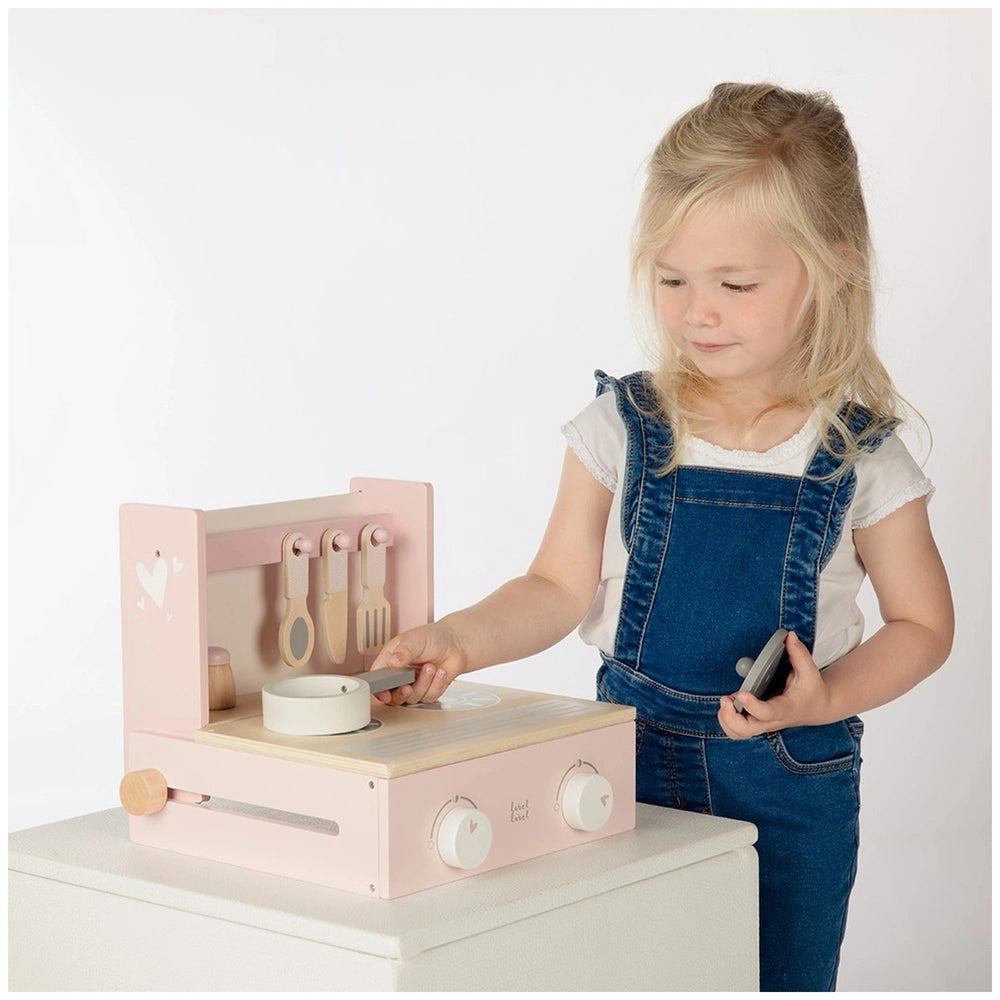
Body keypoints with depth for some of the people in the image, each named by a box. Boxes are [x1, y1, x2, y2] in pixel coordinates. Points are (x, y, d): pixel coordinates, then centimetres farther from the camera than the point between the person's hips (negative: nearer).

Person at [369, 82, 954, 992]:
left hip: (793, 785, -1)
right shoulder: (620, 428, -3)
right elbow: (563, 588, -1)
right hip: (634, 756, 1)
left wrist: (829, 697, -14)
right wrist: (457, 640, -17)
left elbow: (922, 624, 2)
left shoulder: (860, 454, -6)